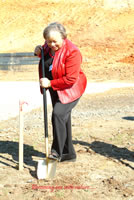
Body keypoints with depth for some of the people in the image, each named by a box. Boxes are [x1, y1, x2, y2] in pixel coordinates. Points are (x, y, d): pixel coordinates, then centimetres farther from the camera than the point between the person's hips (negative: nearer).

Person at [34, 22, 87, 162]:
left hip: (70, 90, -8)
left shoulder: (72, 52, -24)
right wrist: (39, 52, 1)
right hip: (55, 90, 8)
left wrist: (50, 84, -23)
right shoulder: (48, 46, -1)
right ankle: (69, 154, 26)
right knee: (63, 119, 13)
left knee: (58, 114, -26)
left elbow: (70, 79, -26)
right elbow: (46, 56, 24)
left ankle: (57, 151, -17)